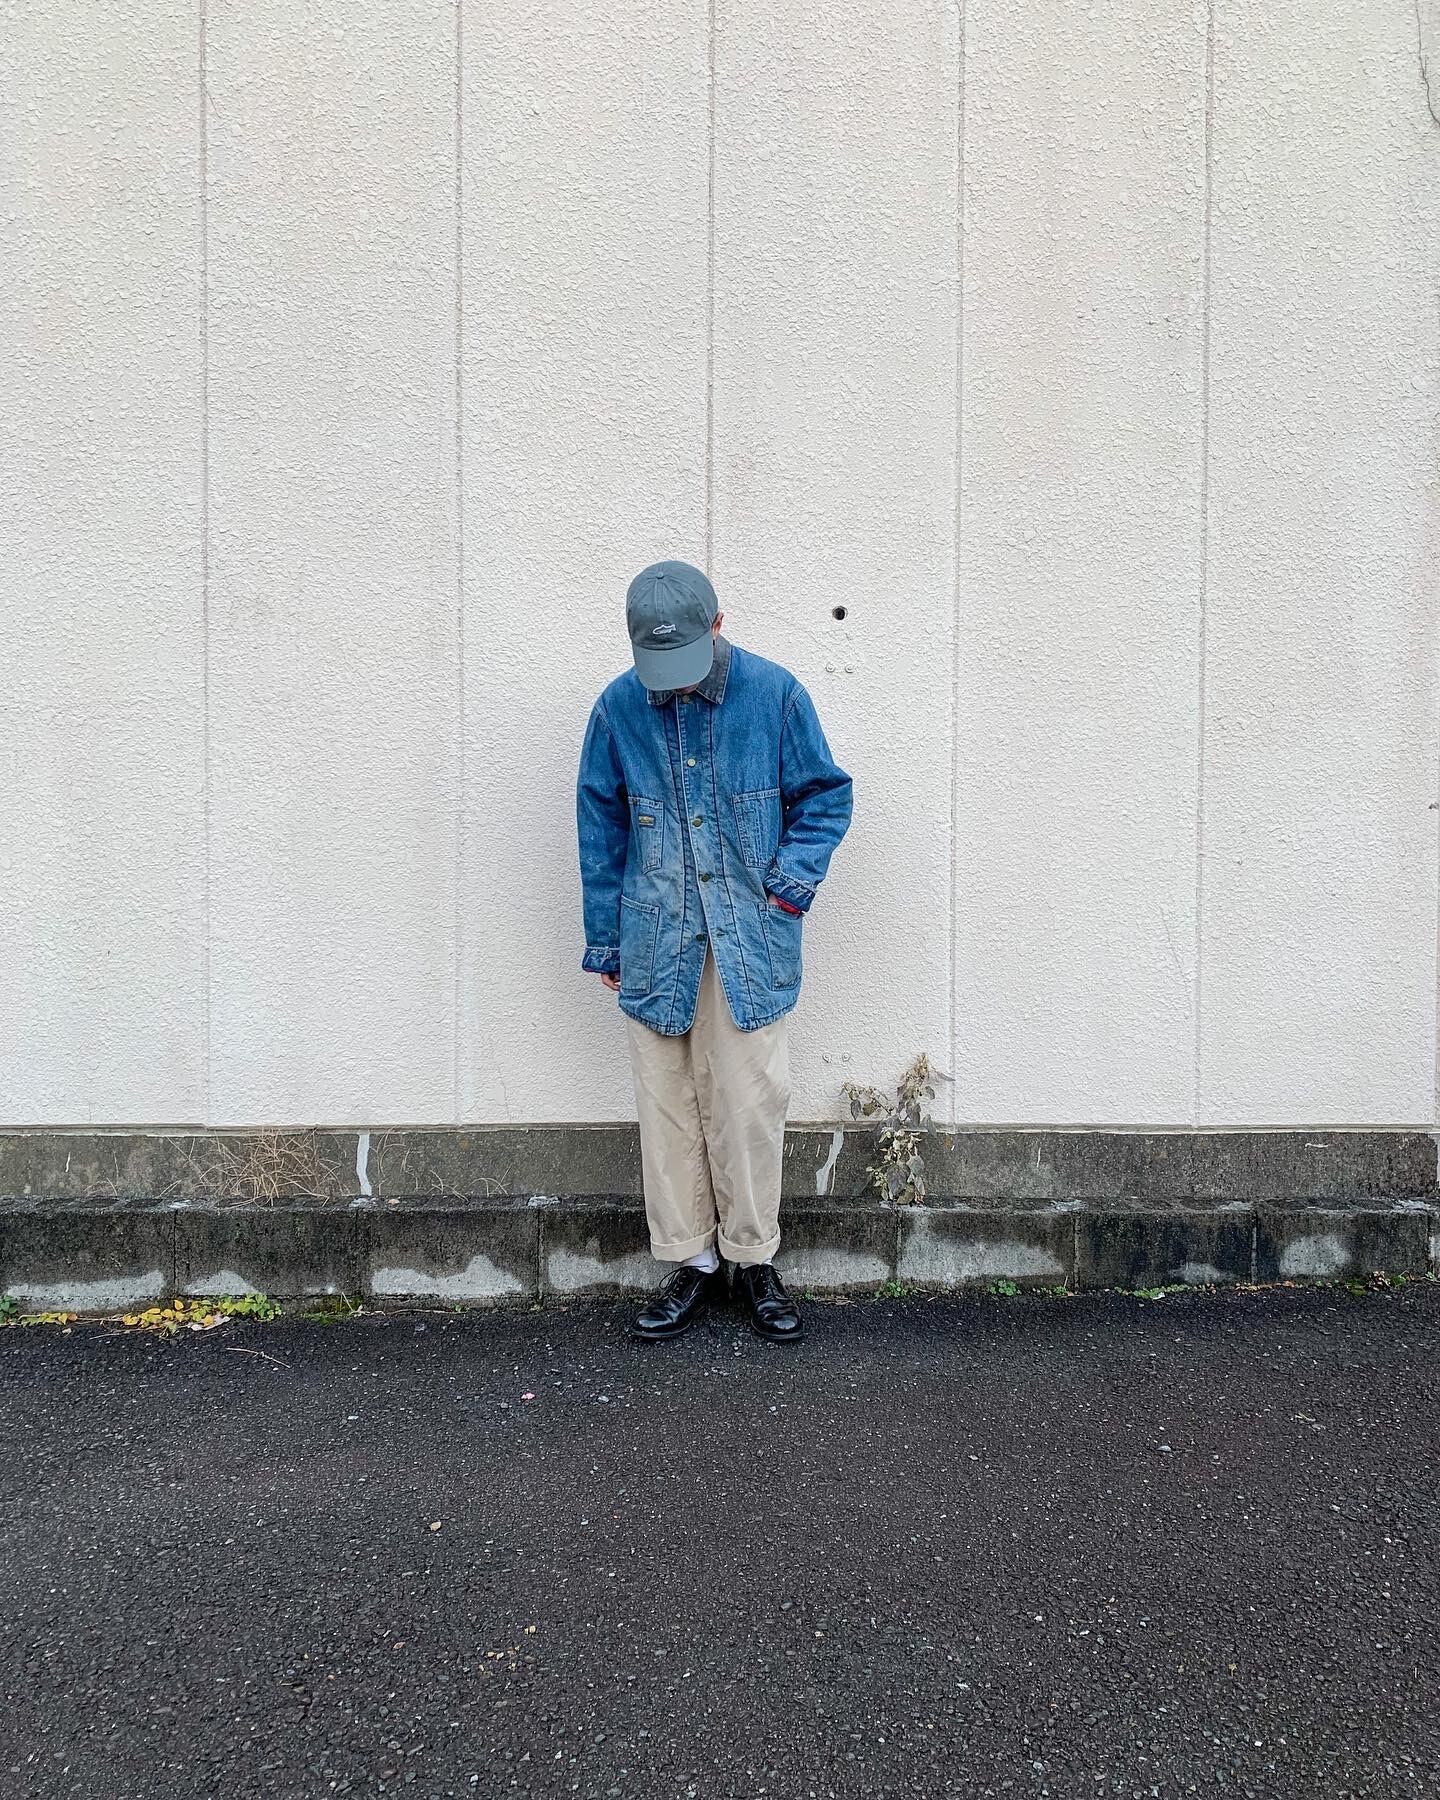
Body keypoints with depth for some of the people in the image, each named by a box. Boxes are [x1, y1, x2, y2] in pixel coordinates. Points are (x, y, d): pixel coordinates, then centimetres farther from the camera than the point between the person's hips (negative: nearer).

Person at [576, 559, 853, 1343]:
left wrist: (793, 878, -10)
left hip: (750, 941, -1)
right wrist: (604, 942, 7)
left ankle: (754, 1258, 21)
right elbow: (600, 830, 7)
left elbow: (825, 795, 5)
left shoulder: (774, 694, -5)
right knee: (667, 1105, 8)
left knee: (752, 1102, 2)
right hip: (656, 943, 2)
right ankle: (690, 1261, 23)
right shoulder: (618, 708, -1)